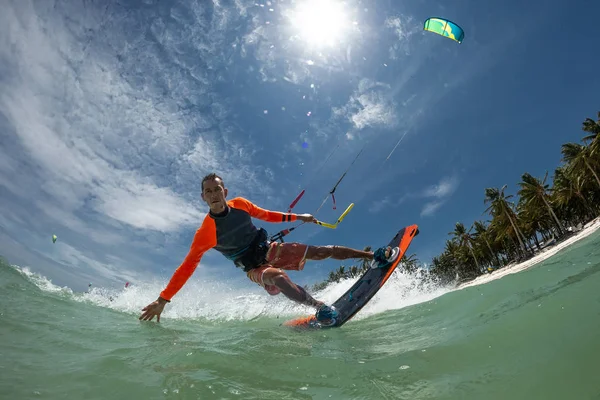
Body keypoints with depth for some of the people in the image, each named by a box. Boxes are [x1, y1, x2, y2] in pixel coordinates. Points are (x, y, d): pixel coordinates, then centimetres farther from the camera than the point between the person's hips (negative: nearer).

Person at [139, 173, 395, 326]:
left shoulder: (239, 204, -6)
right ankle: (319, 306, -37)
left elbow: (266, 215, 10)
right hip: (254, 268, -3)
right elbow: (188, 266, -19)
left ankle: (374, 256, -4)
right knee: (277, 277, -40)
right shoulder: (205, 232, -18)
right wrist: (163, 299, -23)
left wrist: (296, 217, 6)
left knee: (322, 251, -7)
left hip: (271, 250, 4)